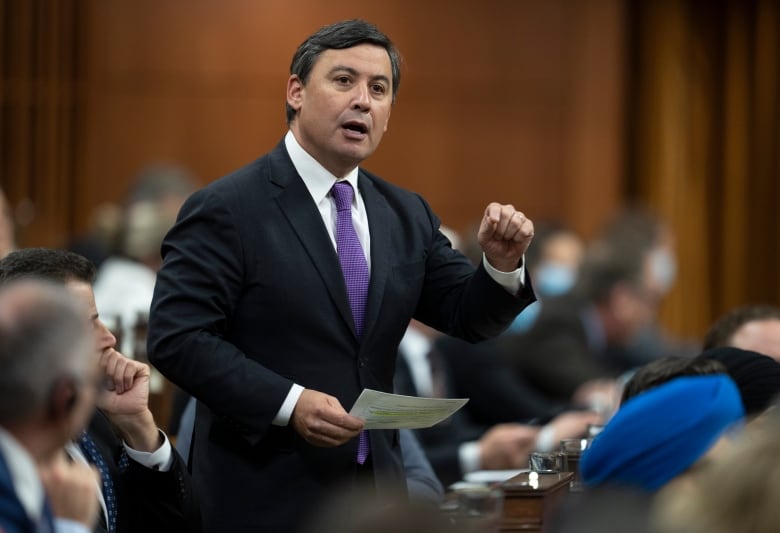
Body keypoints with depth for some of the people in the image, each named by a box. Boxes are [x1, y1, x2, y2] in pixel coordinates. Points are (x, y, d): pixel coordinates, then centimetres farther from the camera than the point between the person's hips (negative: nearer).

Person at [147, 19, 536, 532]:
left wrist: (502, 263, -10)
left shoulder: (406, 215, 10)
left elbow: (469, 316, 11)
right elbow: (176, 337, -15)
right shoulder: (226, 210, -9)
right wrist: (287, 403, -24)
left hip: (377, 489, 6)